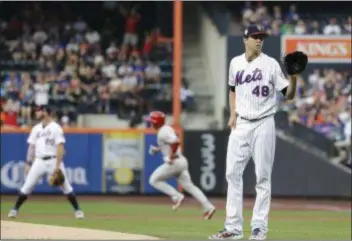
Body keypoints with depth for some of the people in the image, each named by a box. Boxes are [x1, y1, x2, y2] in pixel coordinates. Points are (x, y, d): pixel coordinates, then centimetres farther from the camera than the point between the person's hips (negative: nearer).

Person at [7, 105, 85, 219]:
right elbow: (32, 147, 16)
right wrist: (28, 163, 9)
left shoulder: (56, 128, -6)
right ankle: (15, 209, 5)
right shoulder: (36, 128, 12)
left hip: (53, 161, -4)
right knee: (27, 186, -2)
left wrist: (58, 166, -20)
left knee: (66, 186, -4)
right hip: (39, 161, 4)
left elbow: (60, 147, -12)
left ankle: (77, 210, 4)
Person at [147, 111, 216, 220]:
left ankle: (177, 196, -5)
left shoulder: (163, 132, -15)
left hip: (174, 162, -10)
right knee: (189, 185, 8)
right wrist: (157, 149, 19)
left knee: (154, 180, 2)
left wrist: (171, 157, -22)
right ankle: (208, 207, -1)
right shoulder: (166, 129, 15)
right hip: (181, 161, 10)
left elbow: (176, 142, -30)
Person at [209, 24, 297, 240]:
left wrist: (294, 77, -26)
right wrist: (232, 113, 9)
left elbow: (288, 95, -8)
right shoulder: (236, 63, 7)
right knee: (233, 174, 2)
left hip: (263, 125, -4)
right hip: (240, 125, 4)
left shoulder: (270, 64, -5)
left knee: (263, 177, -2)